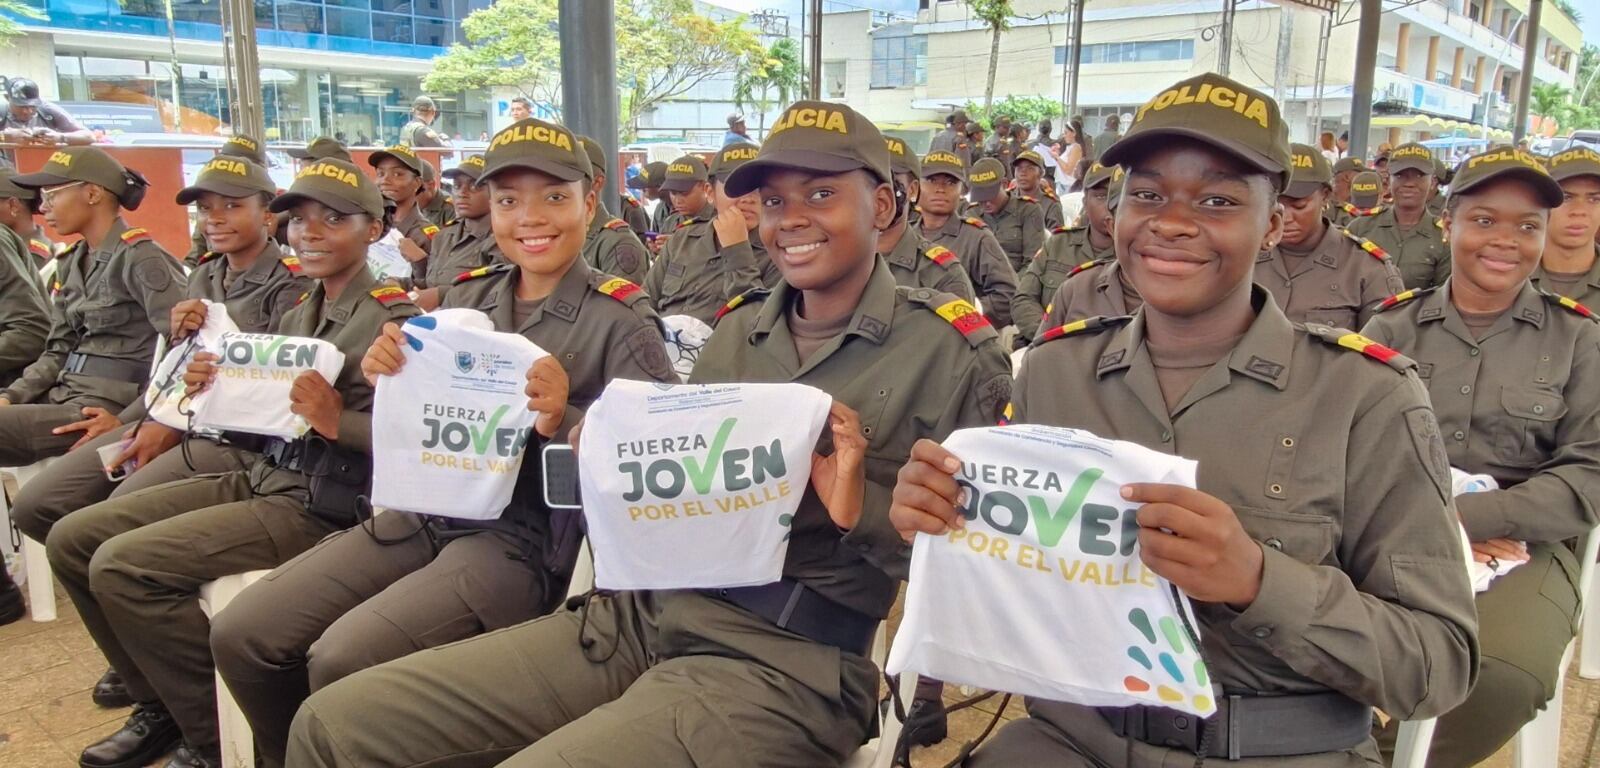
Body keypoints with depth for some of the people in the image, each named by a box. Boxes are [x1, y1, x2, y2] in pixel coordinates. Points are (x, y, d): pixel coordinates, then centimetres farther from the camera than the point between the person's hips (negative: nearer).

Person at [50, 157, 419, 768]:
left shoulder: (393, 321, -10)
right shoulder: (296, 315, 14)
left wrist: (338, 421, -27)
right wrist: (215, 391, 1)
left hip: (324, 504, -9)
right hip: (260, 478, 9)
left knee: (122, 565, -19)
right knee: (72, 539, 6)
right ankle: (163, 708, 17)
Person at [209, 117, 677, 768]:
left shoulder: (621, 321, -7)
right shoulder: (466, 297, 10)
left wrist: (564, 423, -26)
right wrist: (387, 379, -4)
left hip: (529, 538, -6)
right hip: (426, 512, 6)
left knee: (341, 660, -23)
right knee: (241, 635, -3)